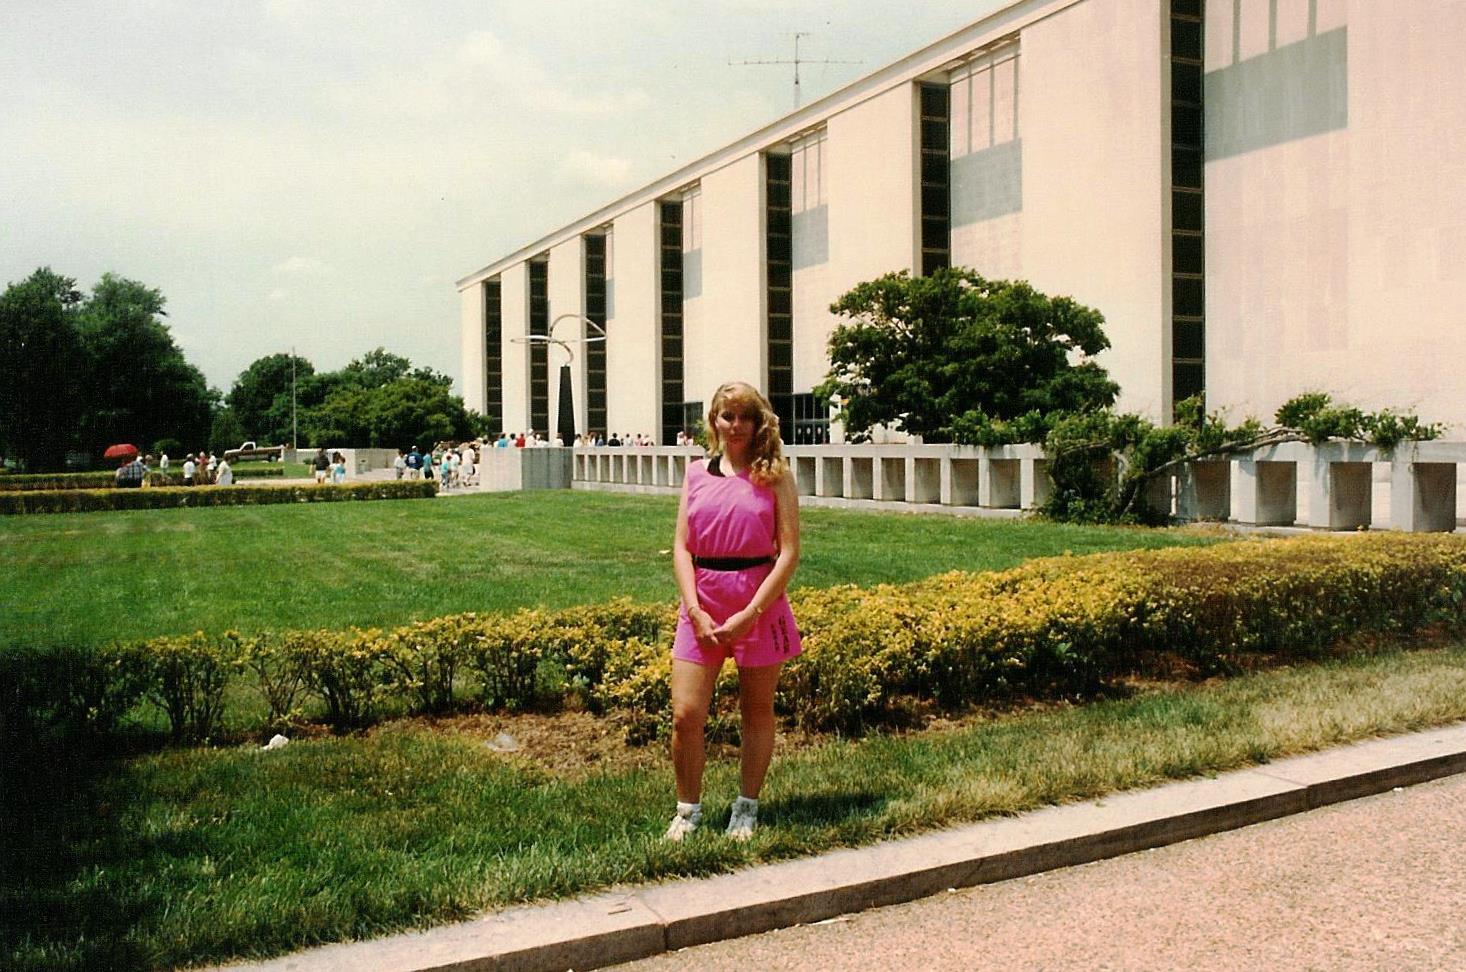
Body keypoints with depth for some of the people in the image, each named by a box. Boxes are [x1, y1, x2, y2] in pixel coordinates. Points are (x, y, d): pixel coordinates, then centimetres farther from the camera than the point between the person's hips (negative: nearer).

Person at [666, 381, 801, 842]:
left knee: (757, 711, 10)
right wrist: (696, 611, -8)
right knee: (685, 715, -2)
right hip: (701, 607, 2)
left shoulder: (774, 475, -1)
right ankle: (688, 809, 18)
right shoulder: (697, 473, 7)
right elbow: (681, 546, 4)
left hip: (759, 606, -2)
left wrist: (749, 614, -13)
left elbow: (789, 552, -7)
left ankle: (747, 808, 27)